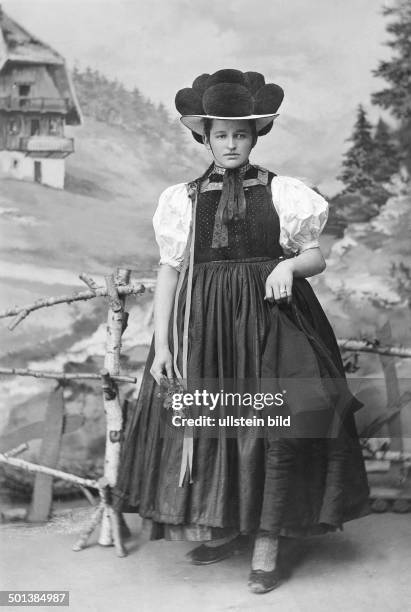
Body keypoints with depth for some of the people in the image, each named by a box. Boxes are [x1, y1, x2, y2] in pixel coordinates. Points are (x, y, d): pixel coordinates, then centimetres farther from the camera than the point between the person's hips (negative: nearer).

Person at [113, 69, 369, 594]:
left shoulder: (281, 193, 4)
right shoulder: (184, 199, 7)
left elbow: (317, 257, 6)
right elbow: (169, 270, 6)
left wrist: (289, 264, -17)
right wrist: (160, 343, -1)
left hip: (272, 319, -1)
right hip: (204, 325, 2)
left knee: (279, 429, -7)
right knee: (206, 426, 4)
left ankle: (267, 545, 6)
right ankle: (225, 529, 25)